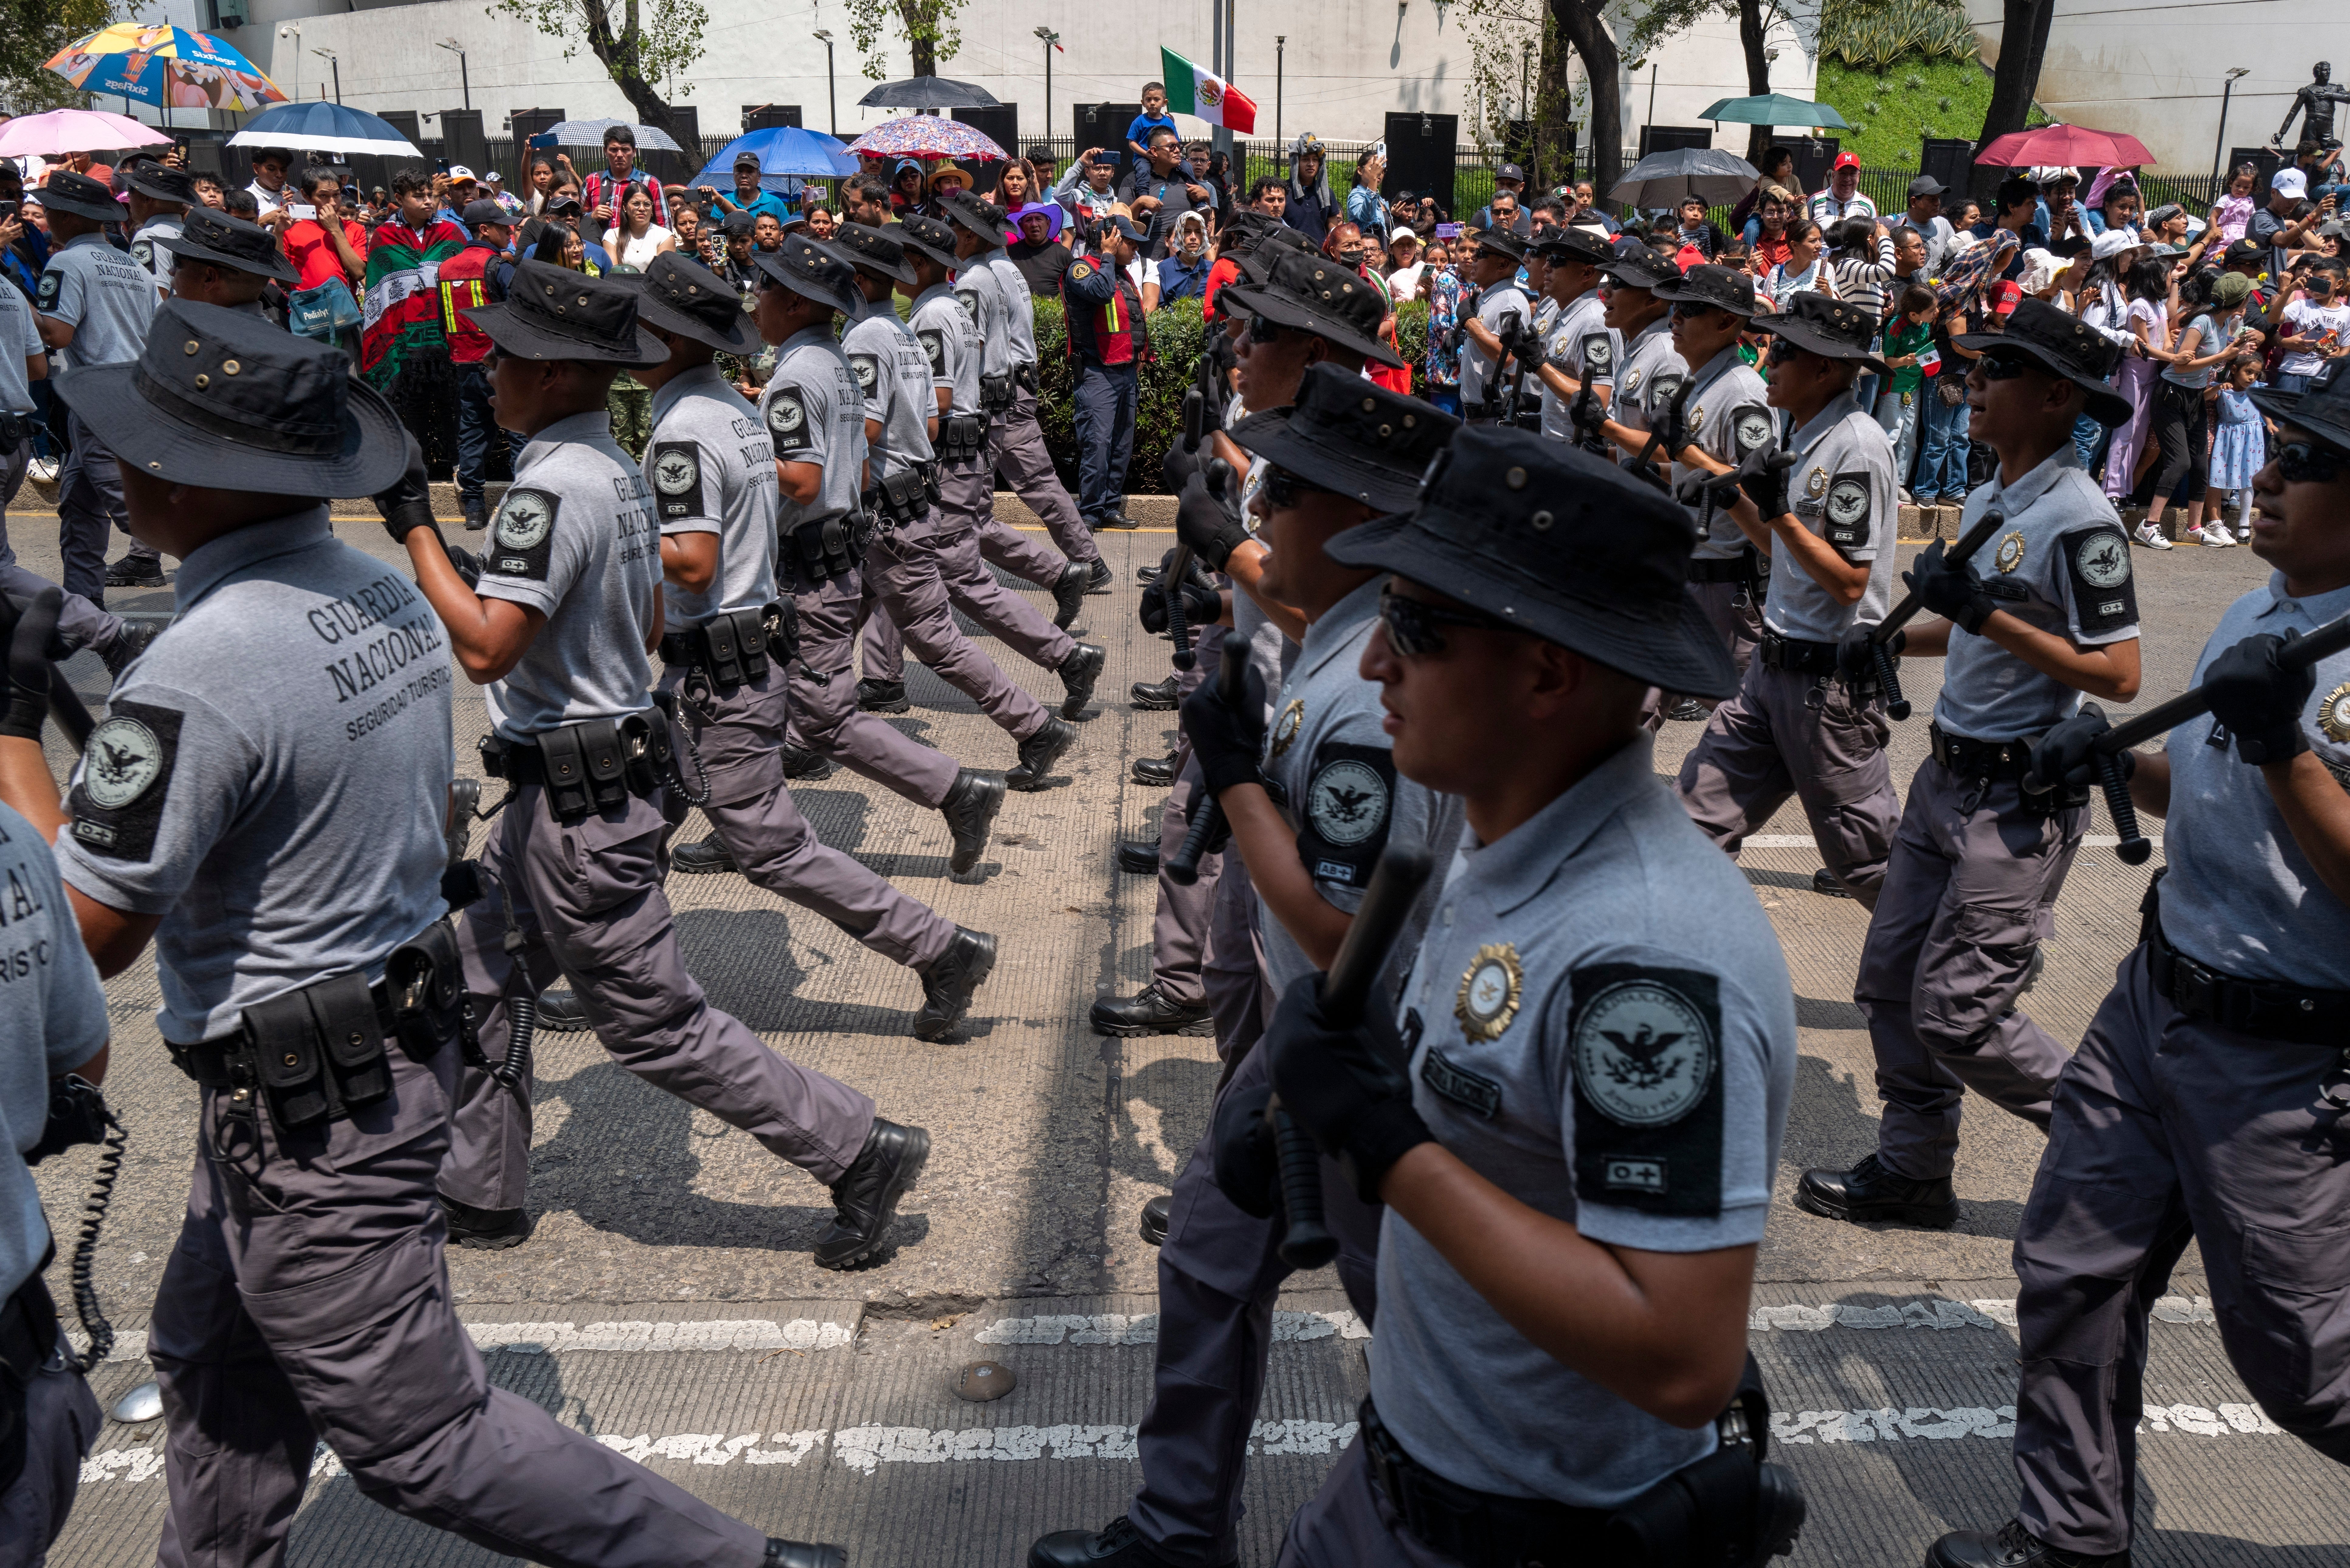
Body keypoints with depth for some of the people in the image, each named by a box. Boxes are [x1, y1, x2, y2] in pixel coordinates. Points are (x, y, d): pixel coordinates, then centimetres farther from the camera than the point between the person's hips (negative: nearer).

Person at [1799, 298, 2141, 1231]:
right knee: (1892, 979, 12)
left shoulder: (2080, 519, -17)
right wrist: (1899, 640, 12)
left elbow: (2119, 675, -21)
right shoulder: (1988, 501, 11)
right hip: (1949, 773, 9)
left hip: (2024, 797, -9)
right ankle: (1913, 1171, 26)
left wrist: (1988, 617, -25)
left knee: (1959, 1013, -6)